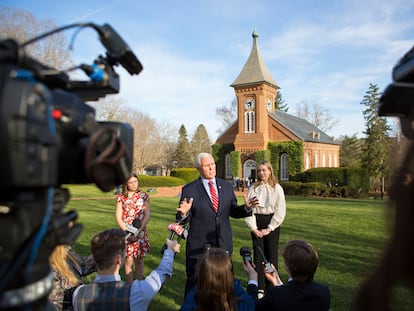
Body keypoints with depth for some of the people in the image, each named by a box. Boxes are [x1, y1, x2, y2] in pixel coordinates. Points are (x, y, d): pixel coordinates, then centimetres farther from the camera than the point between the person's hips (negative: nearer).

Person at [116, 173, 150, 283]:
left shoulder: (143, 196, 4)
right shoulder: (121, 197, 3)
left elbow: (147, 215, -1)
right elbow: (118, 217, 0)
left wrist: (139, 231, -12)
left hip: (140, 232, 0)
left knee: (139, 260, 6)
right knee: (128, 261, 1)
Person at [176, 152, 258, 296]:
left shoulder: (227, 186, 6)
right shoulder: (189, 190, -7)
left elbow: (233, 212, 9)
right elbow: (183, 219, -6)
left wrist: (246, 208, -10)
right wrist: (184, 213, -29)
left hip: (223, 243, 4)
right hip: (199, 246, -4)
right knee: (194, 282, 10)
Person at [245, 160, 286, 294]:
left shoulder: (277, 188, -3)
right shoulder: (253, 188, 2)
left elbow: (281, 211, -5)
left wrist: (269, 228, -8)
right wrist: (253, 228, -7)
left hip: (272, 223, -2)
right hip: (256, 223, 2)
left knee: (272, 255, 4)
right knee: (258, 255, 4)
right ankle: (260, 288, 14)